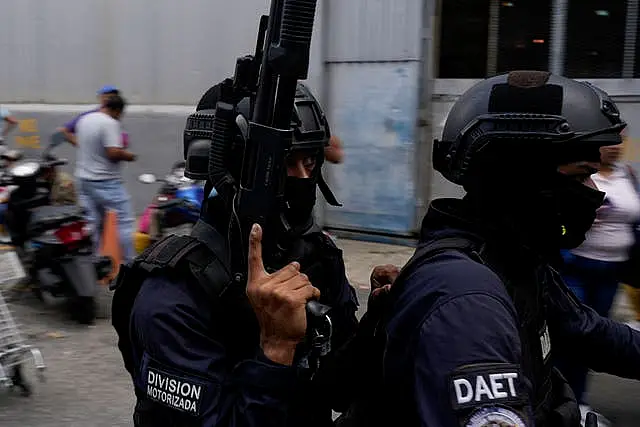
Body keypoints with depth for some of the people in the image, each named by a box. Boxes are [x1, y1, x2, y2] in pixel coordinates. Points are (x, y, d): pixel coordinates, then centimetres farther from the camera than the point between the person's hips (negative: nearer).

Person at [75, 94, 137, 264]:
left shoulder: (84, 120, 10)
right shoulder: (110, 123, -16)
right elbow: (114, 153, -25)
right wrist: (128, 155, -8)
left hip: (84, 178, 8)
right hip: (106, 182, -8)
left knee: (91, 224, 10)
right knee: (123, 222, -1)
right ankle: (130, 261, 0)